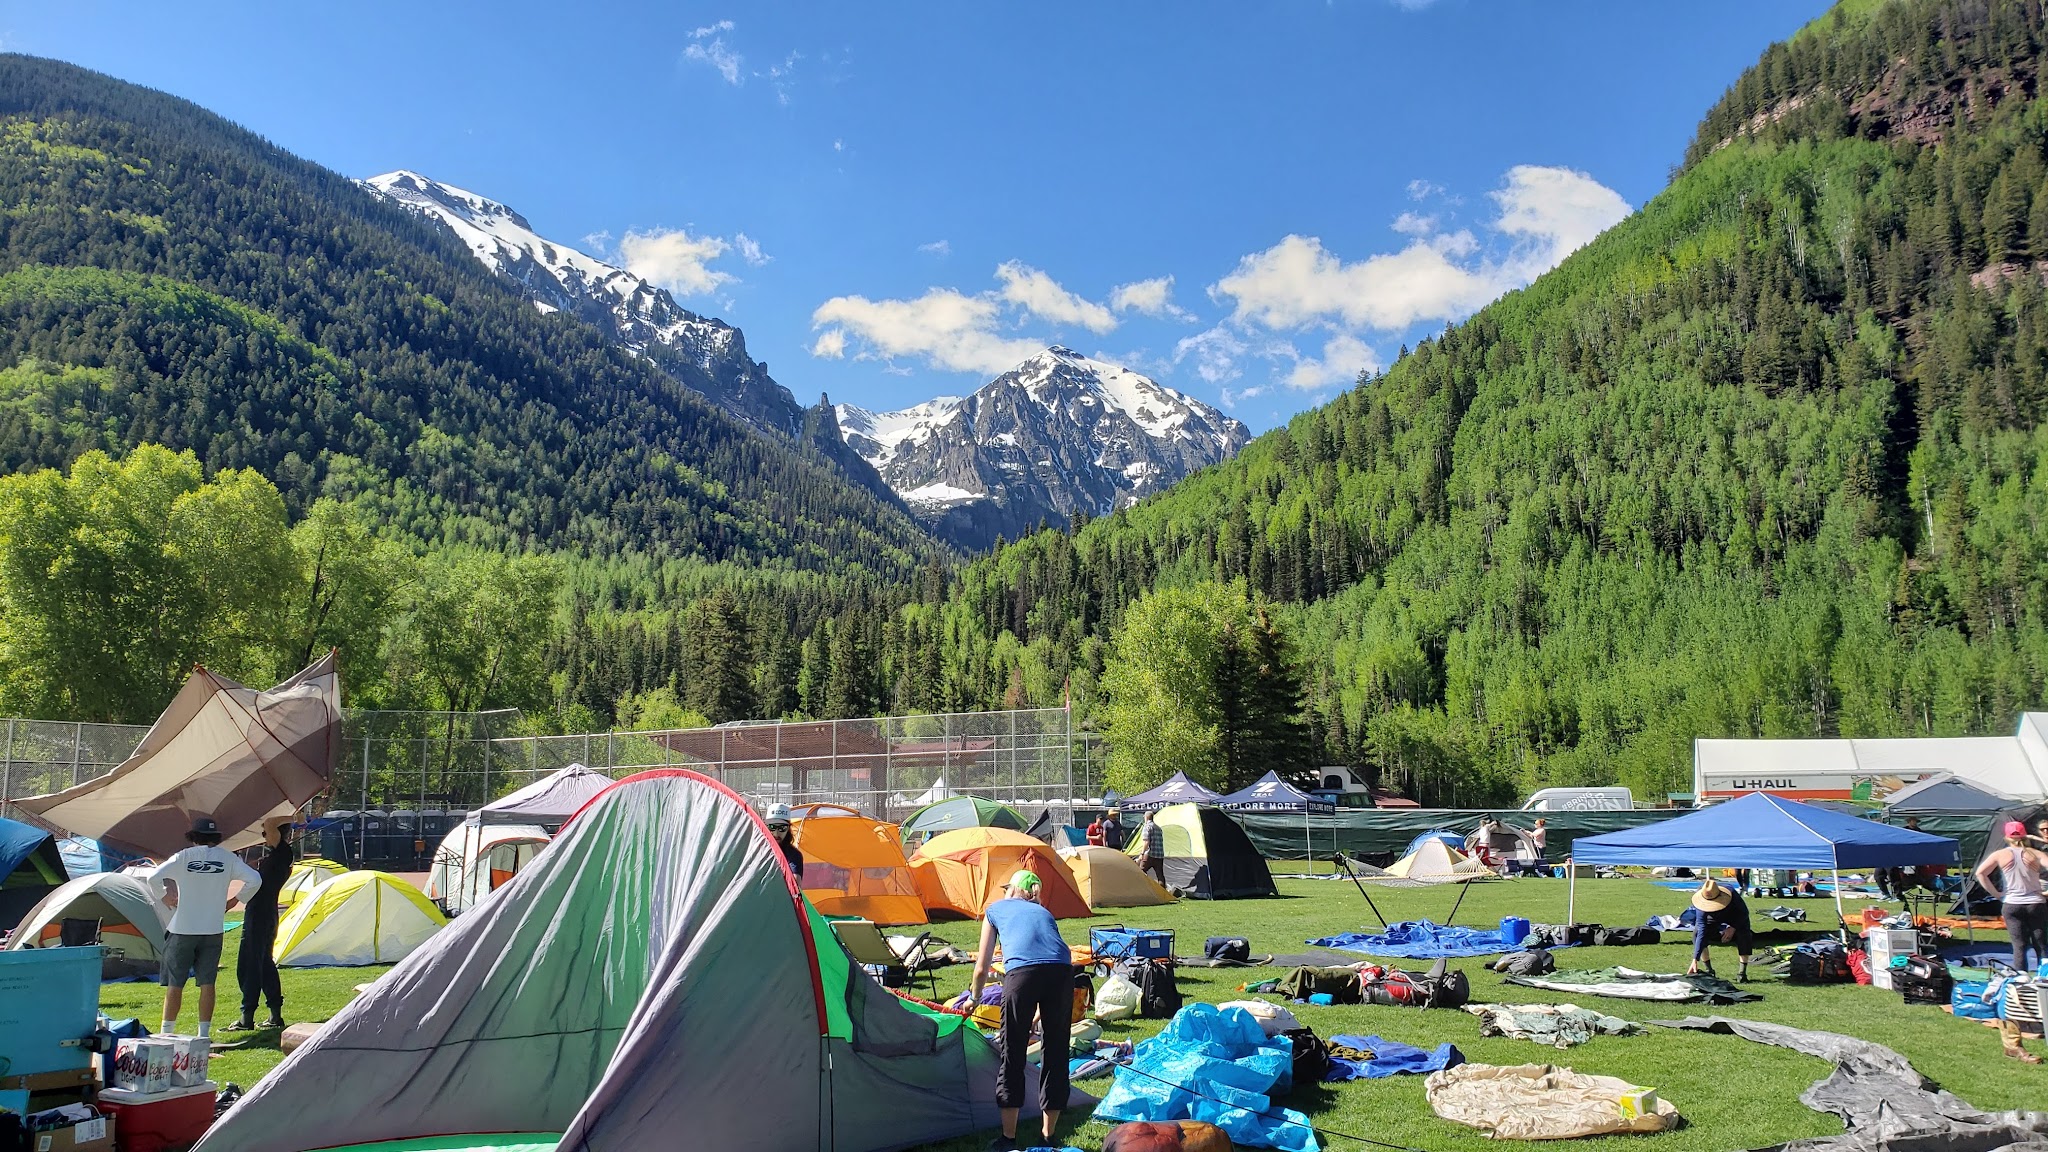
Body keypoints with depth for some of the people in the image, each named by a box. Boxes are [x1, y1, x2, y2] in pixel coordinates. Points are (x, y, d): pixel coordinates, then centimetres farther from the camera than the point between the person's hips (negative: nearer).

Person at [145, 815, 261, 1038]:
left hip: (182, 930, -2)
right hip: (213, 930, 2)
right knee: (207, 982, 6)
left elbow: (153, 877, -11)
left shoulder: (184, 857, -4)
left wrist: (164, 897, 5)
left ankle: (166, 1033, 9)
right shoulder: (228, 858, 1)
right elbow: (254, 880, -1)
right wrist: (233, 901, 10)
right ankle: (204, 1032, 8)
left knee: (175, 983, 5)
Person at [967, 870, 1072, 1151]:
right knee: (1056, 1054, 15)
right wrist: (1039, 1014, 49)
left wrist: (974, 998, 49)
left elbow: (982, 967, 29)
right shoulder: (1044, 912, 34)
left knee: (1012, 1055, 10)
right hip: (1062, 971, 3)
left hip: (1022, 972, -3)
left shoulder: (995, 909, 26)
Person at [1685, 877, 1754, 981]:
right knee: (1697, 932, -26)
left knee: (1744, 934, -31)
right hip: (1713, 921, 1)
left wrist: (1733, 928, -34)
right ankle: (1709, 969, -13)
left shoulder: (1731, 894, -37)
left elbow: (1744, 912, -19)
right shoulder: (1702, 903, -35)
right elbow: (1702, 931, -37)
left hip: (1736, 921, -1)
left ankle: (1742, 972, -21)